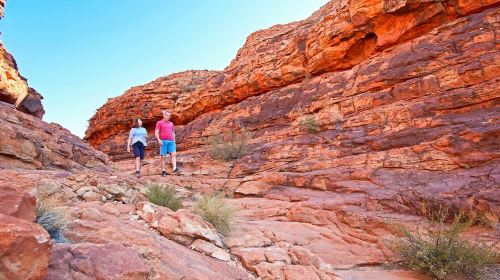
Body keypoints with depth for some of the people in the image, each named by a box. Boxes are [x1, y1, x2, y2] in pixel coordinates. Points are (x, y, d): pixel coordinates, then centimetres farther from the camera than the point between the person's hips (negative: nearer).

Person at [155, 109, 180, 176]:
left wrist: (174, 141, 16)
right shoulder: (159, 123, 6)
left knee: (174, 154, -12)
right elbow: (156, 132, -1)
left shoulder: (171, 123, 20)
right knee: (163, 156, -1)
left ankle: (174, 169, -19)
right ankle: (163, 171, 5)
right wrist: (159, 140, -15)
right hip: (163, 141, -4)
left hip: (171, 141, 4)